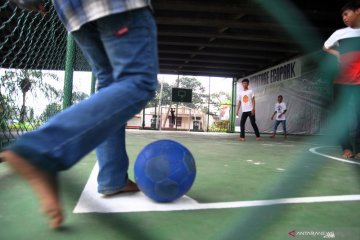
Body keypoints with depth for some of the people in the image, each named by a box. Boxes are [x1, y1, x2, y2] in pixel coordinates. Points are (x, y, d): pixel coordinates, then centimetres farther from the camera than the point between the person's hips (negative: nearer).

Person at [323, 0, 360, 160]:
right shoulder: (340, 33, 7)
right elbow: (325, 48, 19)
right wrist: (338, 54, 3)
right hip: (342, 81, 1)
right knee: (342, 115, -1)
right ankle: (346, 148, 7)